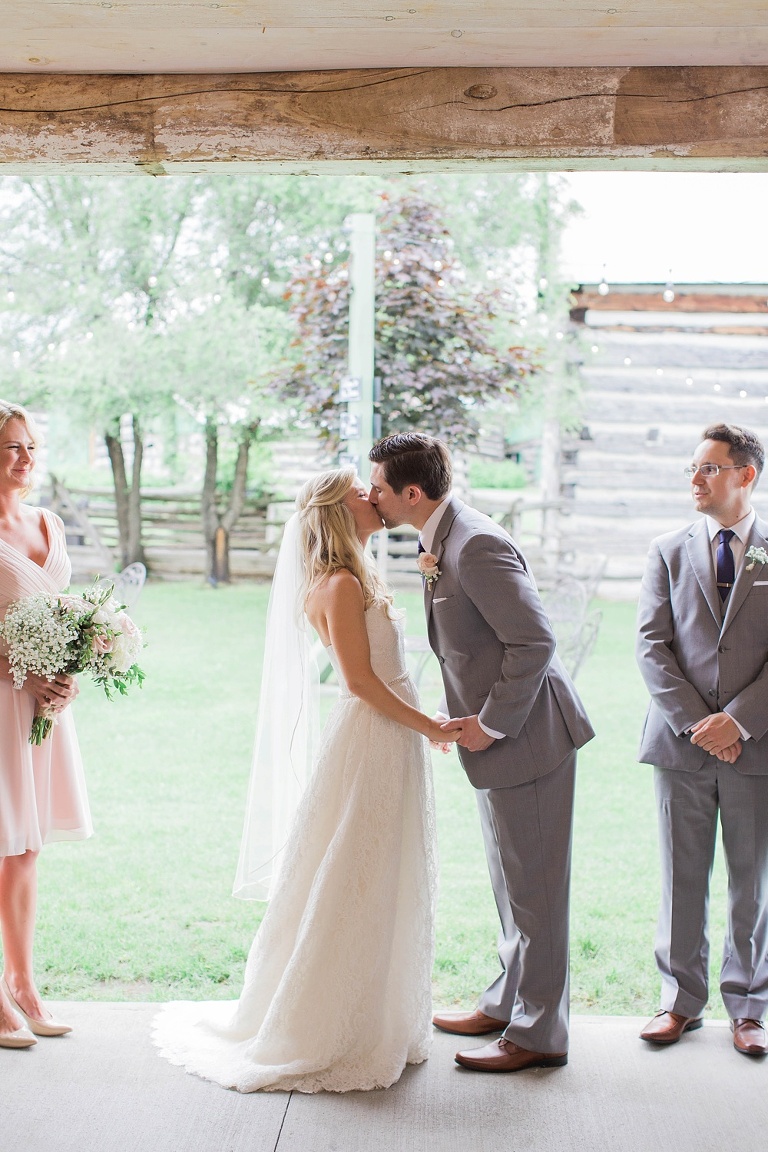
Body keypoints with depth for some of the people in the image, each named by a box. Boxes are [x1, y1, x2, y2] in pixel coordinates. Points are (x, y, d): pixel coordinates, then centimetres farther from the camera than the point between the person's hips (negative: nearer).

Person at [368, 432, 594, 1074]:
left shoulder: (476, 546, -23)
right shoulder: (442, 541, 9)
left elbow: (535, 641, -26)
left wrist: (492, 724, -19)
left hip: (526, 734, -10)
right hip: (496, 731, 10)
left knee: (533, 887, 1)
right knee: (513, 882, 21)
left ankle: (539, 1034, 14)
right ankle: (509, 1003, 36)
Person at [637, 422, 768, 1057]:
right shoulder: (668, 551, 7)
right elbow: (652, 645, 1)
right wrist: (696, 721, -10)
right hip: (681, 743, 1)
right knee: (682, 878, 8)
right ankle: (682, 1000, 21)